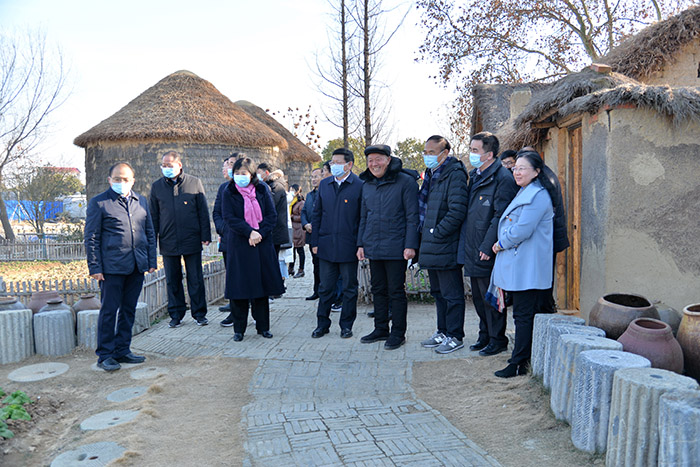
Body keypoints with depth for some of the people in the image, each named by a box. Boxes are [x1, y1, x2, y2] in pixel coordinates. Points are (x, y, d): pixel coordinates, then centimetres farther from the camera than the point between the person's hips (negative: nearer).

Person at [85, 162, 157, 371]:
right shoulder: (98, 203, -1)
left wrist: (152, 261, 9)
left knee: (129, 310, 12)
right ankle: (105, 355, 14)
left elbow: (150, 233, 15)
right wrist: (95, 267, -8)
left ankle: (122, 351, 23)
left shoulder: (141, 201, 13)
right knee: (109, 311, 2)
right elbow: (91, 238, -3)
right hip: (112, 267, -5)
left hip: (137, 267, 5)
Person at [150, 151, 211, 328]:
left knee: (196, 279, 4)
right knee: (172, 280, 9)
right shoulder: (157, 186, 7)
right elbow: (154, 215, 10)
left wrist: (205, 236, -3)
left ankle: (199, 313, 15)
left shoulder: (194, 183, 2)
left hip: (192, 240, -2)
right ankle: (176, 314, 21)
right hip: (168, 242, 2)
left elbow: (203, 211, 3)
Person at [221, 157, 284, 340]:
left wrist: (259, 233, -12)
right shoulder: (229, 193, 1)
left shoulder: (262, 190, 6)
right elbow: (229, 218, -9)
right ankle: (239, 328, 12)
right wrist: (249, 232, -20)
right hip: (238, 246, -2)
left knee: (262, 284, 7)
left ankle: (263, 326, 19)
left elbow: (272, 216, 1)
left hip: (262, 244, 2)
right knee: (239, 287, 0)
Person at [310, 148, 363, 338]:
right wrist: (315, 242, 6)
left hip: (348, 247, -4)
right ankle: (322, 324, 24)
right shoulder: (324, 184, 8)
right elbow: (316, 214, 12)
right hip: (326, 246, 4)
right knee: (325, 287, 11)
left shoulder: (359, 186, -6)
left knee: (349, 288, 9)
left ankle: (346, 325, 22)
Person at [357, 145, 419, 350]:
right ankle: (381, 329, 26)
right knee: (378, 290, 14)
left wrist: (410, 245, -14)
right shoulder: (367, 185, 13)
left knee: (396, 291, 2)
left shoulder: (405, 181, -7)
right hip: (373, 248, 6)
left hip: (395, 248, -6)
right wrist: (360, 244, 13)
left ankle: (398, 333, 13)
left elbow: (412, 216, -9)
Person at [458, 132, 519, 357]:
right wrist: (465, 244, 15)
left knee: (490, 296, 1)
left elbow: (500, 216, -18)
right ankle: (485, 335, 31)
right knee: (478, 296, 17)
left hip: (488, 253, -9)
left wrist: (488, 246, -20)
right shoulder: (475, 176, 15)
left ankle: (497, 340, 16)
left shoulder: (502, 178, -13)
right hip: (472, 250, 9)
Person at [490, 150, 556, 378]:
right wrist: (502, 244, 12)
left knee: (523, 315, -5)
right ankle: (524, 361, 21)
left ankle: (518, 364, 2)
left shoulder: (537, 196, -14)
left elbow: (522, 230, -20)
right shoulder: (524, 193, 19)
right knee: (523, 314, 13)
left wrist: (500, 244, -7)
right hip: (518, 266, 10)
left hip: (528, 267, -10)